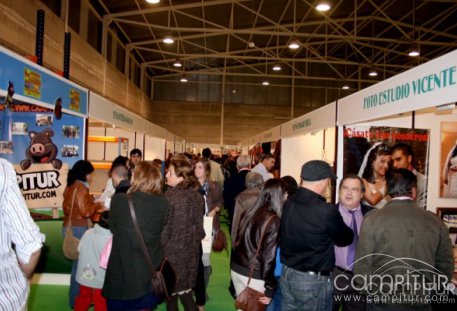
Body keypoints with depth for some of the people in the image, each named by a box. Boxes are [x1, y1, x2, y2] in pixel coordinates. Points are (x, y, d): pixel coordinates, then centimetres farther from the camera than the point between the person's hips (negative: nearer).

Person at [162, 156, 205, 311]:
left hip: (172, 252, -6)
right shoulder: (197, 196, 1)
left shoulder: (171, 197, -20)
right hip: (191, 251, 6)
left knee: (172, 294, 11)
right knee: (186, 293, 18)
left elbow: (164, 230, -16)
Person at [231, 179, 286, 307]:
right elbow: (269, 256, -18)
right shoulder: (274, 221, -18)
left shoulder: (249, 213, 1)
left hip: (236, 268, 6)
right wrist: (270, 289, -11)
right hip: (254, 275, -6)